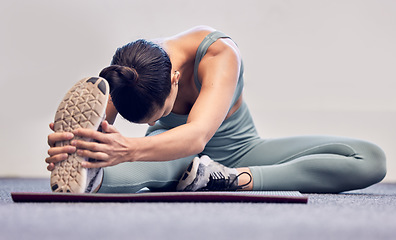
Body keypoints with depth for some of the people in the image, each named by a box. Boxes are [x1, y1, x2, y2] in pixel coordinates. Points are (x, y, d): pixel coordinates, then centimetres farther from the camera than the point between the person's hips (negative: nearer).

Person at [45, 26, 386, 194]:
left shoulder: (219, 54, -36)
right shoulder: (124, 73, -25)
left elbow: (197, 136, -52)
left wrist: (131, 149, -73)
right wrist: (70, 145, -63)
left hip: (238, 150, 1)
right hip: (175, 158, -1)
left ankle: (234, 179, -32)